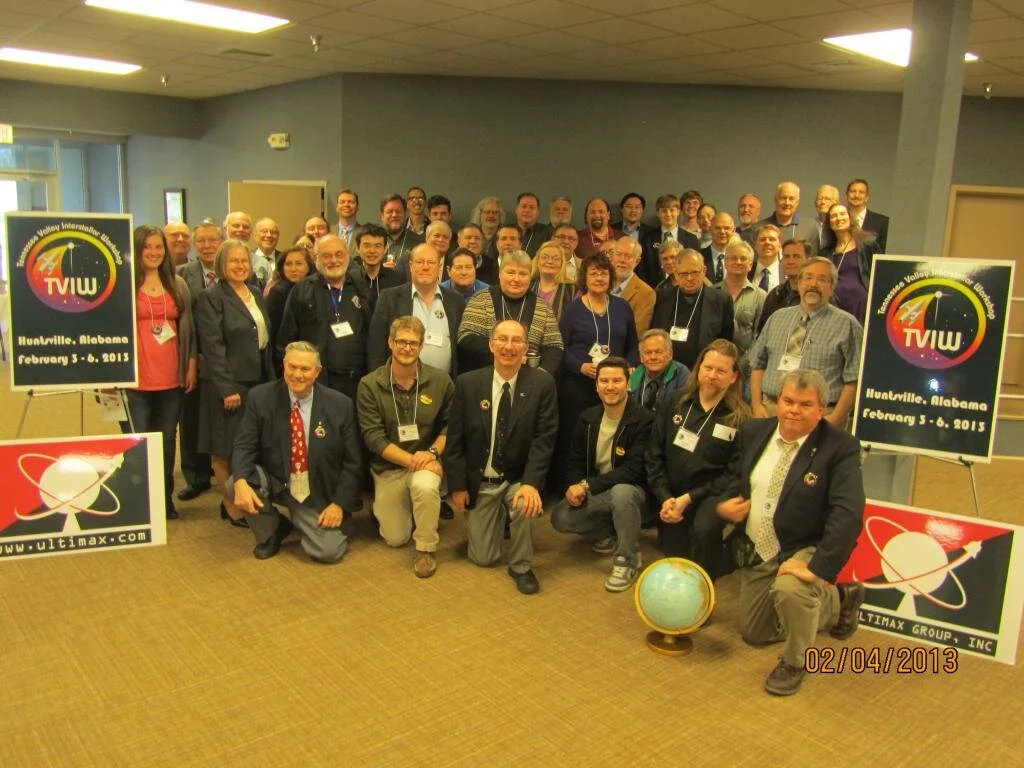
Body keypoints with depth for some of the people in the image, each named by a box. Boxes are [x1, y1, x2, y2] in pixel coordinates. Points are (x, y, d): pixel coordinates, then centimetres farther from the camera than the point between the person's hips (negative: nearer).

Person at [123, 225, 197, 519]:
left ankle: (165, 499, 24)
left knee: (167, 441, 11)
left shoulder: (177, 285, 11)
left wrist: (191, 365, 9)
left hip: (171, 379, 4)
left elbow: (188, 327, 14)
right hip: (134, 379, -4)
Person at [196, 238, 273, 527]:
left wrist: (271, 378, 10)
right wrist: (227, 389, -18)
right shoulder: (211, 297, -8)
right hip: (228, 384, -6)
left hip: (258, 381, 6)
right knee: (225, 449, 4)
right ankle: (231, 505, 15)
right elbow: (213, 346, -14)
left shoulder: (256, 294, 13)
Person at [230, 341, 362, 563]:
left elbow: (351, 462, -4)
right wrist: (241, 482, -31)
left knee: (328, 552, -18)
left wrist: (340, 503, -13)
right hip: (274, 484, 1)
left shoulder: (340, 405, -9)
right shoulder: (260, 398, -7)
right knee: (235, 484, -27)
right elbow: (244, 447, -10)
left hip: (318, 495, -1)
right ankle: (271, 531, 4)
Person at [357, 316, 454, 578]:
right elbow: (373, 437, -14)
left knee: (425, 485, -37)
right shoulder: (369, 385, -11)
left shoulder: (440, 380, -7)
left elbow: (451, 424, 1)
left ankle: (426, 549, -11)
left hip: (426, 461, -1)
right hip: (388, 467, 1)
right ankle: (382, 506, 43)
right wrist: (413, 460, -22)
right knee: (395, 539, 7)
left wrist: (433, 452, -17)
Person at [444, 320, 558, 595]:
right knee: (483, 558, 4)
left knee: (526, 503, -35)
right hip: (479, 482, 1)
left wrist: (531, 483, -27)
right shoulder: (467, 383, -8)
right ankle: (500, 519, 38)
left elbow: (544, 437, -15)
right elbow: (455, 438, -3)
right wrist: (458, 486, -6)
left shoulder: (542, 383, -11)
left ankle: (521, 565, -6)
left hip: (518, 479, -1)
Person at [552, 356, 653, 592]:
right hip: (594, 493, 5)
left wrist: (588, 485, -26)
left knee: (621, 492, -39)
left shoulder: (643, 420, -17)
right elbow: (574, 461, 7)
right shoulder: (587, 418, 1)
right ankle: (610, 533, 11)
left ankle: (628, 560, -15)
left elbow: (634, 471, -23)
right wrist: (577, 486, -16)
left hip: (629, 491, -5)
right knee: (560, 518, -19)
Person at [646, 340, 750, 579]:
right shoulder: (675, 403, 3)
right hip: (671, 496, 4)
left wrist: (689, 499, -16)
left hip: (710, 497, -3)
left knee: (704, 530, -32)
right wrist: (665, 498, -8)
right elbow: (655, 454, 3)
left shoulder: (741, 417, -6)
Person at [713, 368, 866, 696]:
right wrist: (724, 504, -9)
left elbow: (848, 513, -28)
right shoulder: (753, 432, -1)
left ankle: (794, 662, -5)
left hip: (804, 551, -6)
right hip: (757, 553, 6)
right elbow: (732, 477, 14)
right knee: (754, 633, 18)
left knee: (790, 590, -39)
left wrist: (819, 568, -37)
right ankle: (836, 601, 39)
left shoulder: (840, 448, -18)